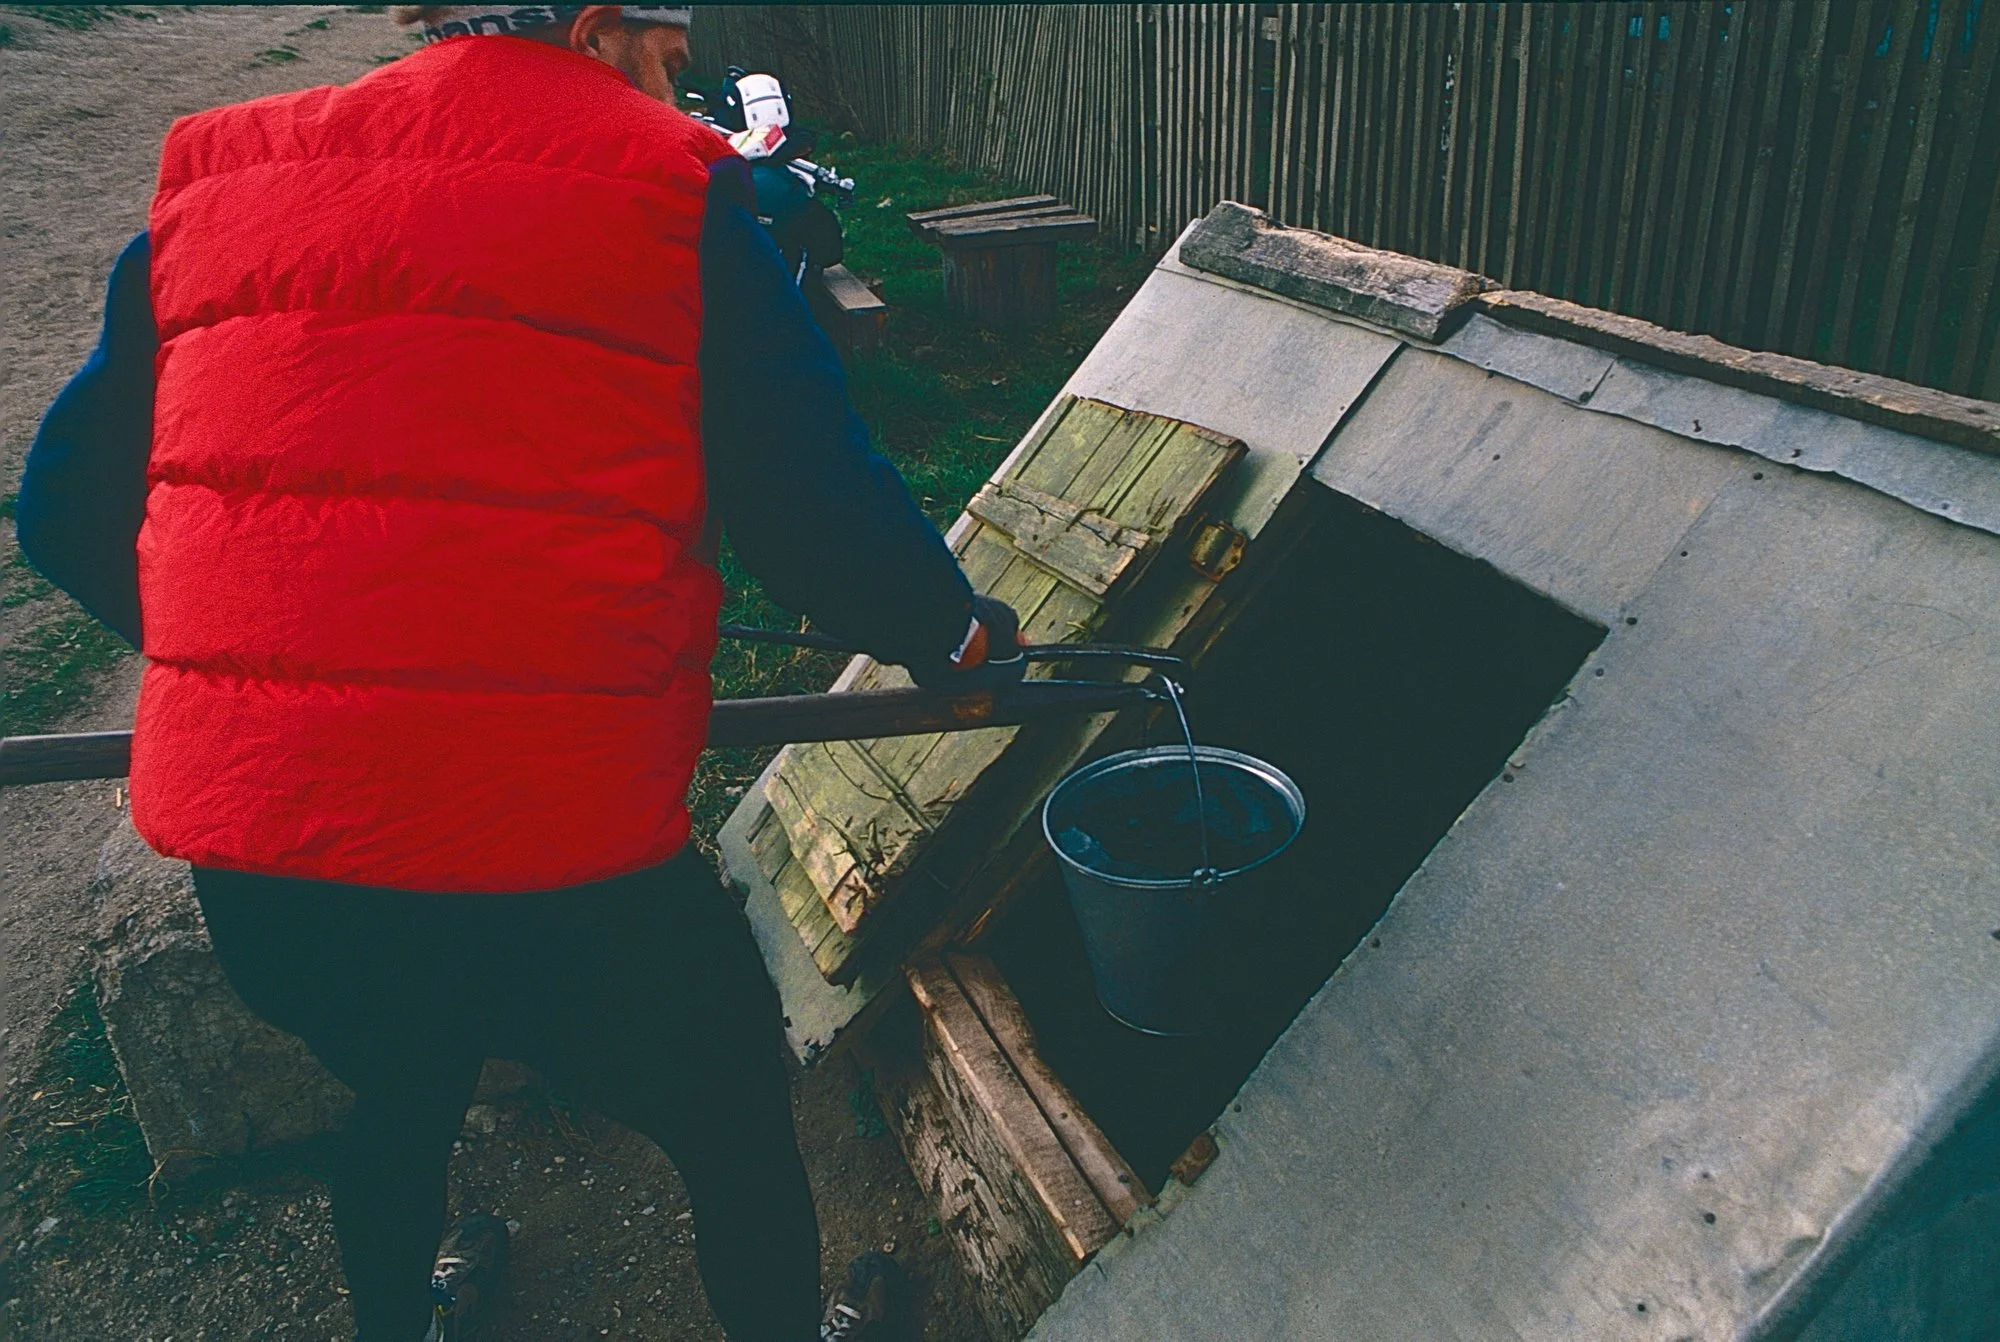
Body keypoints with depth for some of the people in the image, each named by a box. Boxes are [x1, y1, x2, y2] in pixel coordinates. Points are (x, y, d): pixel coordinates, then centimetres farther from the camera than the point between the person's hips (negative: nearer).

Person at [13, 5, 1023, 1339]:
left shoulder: (215, 182, 11)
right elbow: (822, 514, -6)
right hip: (548, 853, -6)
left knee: (401, 1094, 36)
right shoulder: (671, 193, -4)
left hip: (238, 851, 7)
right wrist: (963, 638, 13)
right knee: (738, 1127, 22)